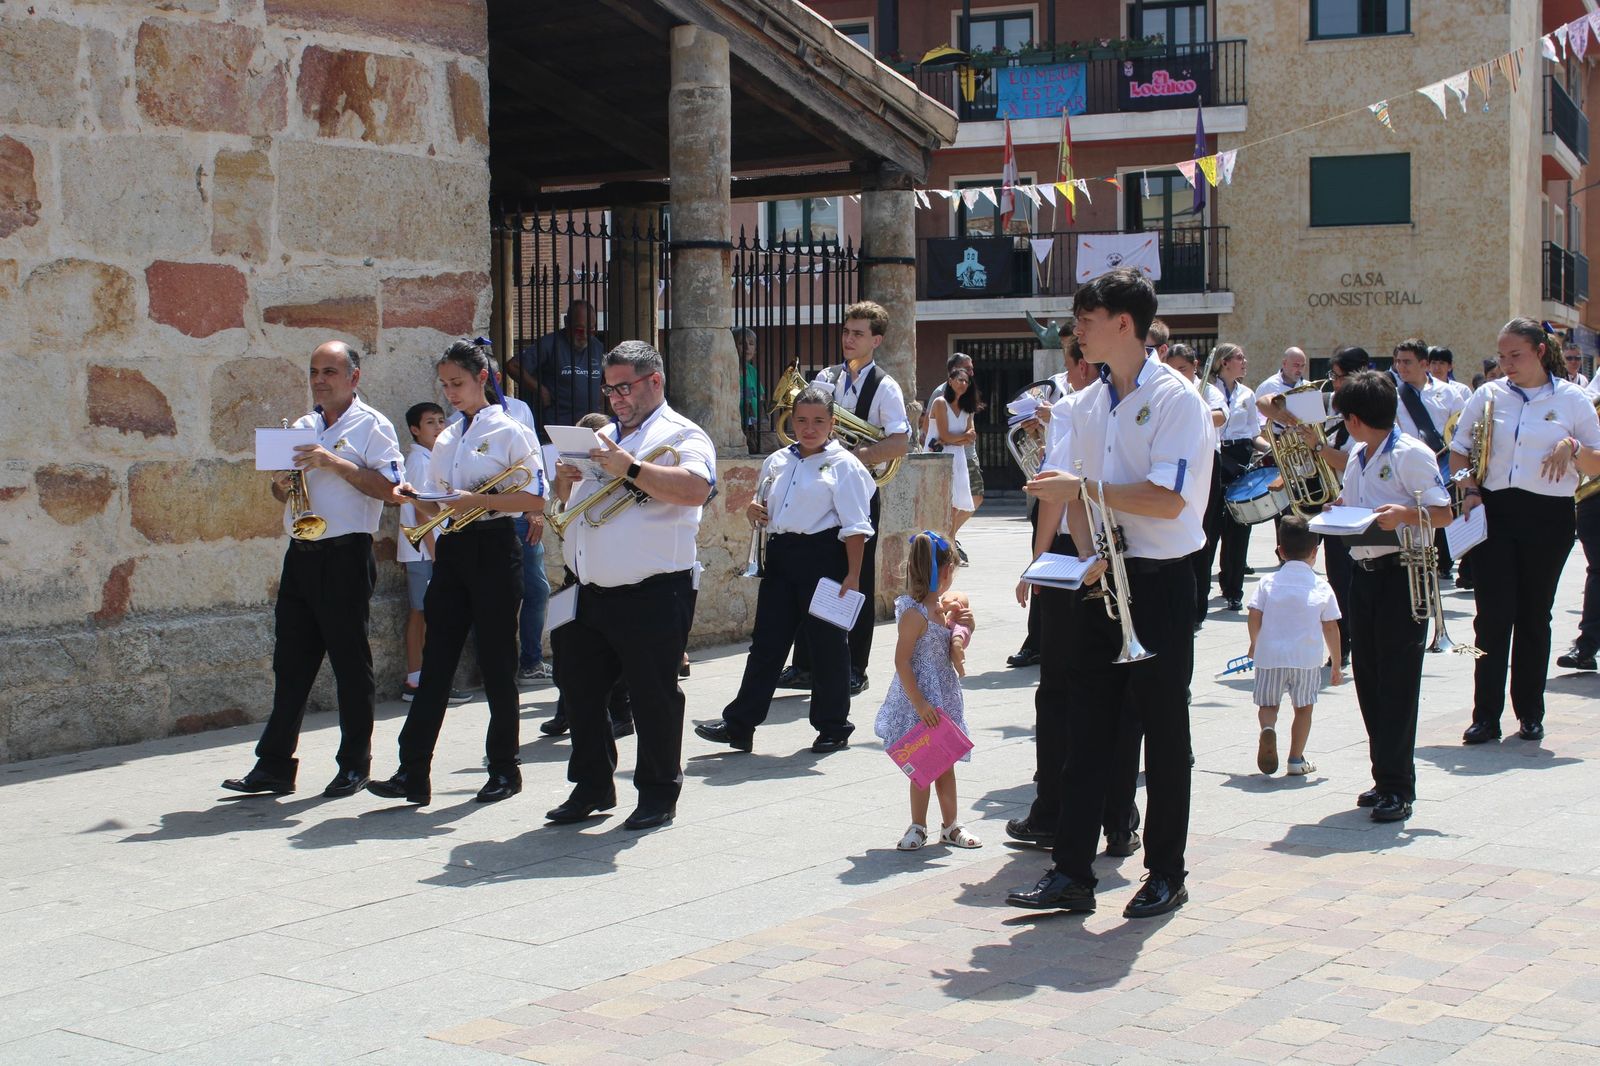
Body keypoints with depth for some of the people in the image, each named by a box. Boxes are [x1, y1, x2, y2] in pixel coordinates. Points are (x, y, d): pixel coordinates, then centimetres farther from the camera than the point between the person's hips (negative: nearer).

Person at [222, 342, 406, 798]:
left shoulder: (371, 426, -2)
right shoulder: (302, 427, 18)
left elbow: (389, 488, -13)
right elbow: (282, 493, 23)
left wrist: (336, 464, -19)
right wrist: (281, 481, 0)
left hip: (346, 557, -6)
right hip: (301, 555, 6)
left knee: (350, 662, 1)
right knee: (290, 661, 6)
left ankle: (354, 765, 10)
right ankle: (274, 765, 10)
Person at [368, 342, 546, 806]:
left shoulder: (509, 432, -4)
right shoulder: (445, 440, 16)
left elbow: (536, 498, -12)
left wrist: (478, 500, -20)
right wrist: (414, 499, 3)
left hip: (493, 548, -6)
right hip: (451, 550, 6)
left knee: (496, 662, 1)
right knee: (436, 660, 0)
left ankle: (505, 768, 14)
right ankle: (413, 772, -2)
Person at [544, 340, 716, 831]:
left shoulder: (681, 436, -3)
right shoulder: (601, 439, 20)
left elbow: (696, 488, -23)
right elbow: (567, 501, 26)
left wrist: (631, 469, -25)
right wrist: (565, 477, 4)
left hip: (652, 595, -7)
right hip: (590, 592, 7)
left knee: (653, 697, 1)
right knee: (581, 692, 12)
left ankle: (659, 794, 15)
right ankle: (592, 787, 26)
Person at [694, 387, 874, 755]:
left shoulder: (843, 465, -4)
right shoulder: (777, 461, 14)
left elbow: (855, 527, -9)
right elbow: (765, 508, 27)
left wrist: (852, 575, -15)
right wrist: (754, 511, 3)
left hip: (823, 556, -6)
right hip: (780, 555, 6)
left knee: (827, 642, 3)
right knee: (767, 640, 6)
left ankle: (833, 727, 16)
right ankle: (739, 725, 8)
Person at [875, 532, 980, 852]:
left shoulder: (940, 608, 7)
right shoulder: (914, 614, -19)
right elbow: (902, 661, -21)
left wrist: (958, 626, 5)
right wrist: (920, 704, -23)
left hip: (943, 699, 8)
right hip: (921, 701, -8)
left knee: (945, 763, 15)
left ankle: (950, 825, 25)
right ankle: (918, 827, 14)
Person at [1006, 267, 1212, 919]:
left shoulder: (1175, 399, -11)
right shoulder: (1088, 404, 10)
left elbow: (1166, 500, -20)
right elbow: (1079, 499, 11)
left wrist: (1082, 486, -17)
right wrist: (1089, 558, -7)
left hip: (1159, 580, -6)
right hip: (1101, 581, 6)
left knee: (1163, 731, 5)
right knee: (1087, 729, 6)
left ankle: (1166, 873, 17)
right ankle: (1072, 873, 11)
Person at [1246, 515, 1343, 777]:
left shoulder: (1268, 583, 1)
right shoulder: (1322, 588, 1)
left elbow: (1254, 617, -4)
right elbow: (1331, 629, 1)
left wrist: (1254, 644, 16)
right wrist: (1336, 665, 10)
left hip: (1269, 656, 1)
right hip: (1307, 658, 0)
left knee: (1268, 704, 13)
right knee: (1303, 707, 14)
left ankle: (1268, 729, -19)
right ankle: (1296, 759, 14)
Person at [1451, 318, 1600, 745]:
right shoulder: (1488, 395, 8)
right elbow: (1458, 450, 14)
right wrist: (1470, 491, -2)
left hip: (1549, 517, -1)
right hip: (1495, 513, 1)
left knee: (1534, 616, 6)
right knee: (1492, 616, -4)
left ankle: (1530, 713, 18)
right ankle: (1486, 716, 0)